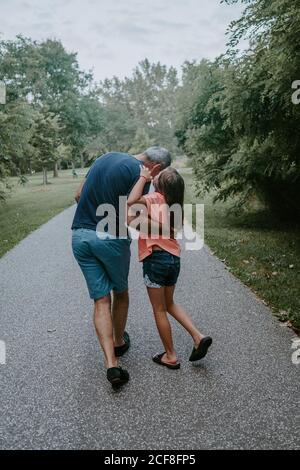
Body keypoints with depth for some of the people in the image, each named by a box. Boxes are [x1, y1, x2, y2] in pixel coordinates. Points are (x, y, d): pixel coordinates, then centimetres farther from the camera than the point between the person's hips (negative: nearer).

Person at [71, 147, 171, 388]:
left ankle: (111, 364, 0)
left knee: (101, 300, 7)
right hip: (111, 239, -5)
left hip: (80, 236, 6)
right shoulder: (140, 173, -10)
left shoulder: (107, 157, 13)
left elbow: (79, 195, 16)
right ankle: (119, 342, 40)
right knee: (120, 293, 21)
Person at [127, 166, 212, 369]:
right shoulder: (174, 205, 11)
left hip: (156, 258, -7)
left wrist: (143, 177, -17)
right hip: (174, 258, 7)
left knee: (159, 310, 8)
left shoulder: (155, 198, -11)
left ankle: (171, 356, 19)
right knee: (169, 303, 25)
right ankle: (199, 337, 15)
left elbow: (131, 201, -29)